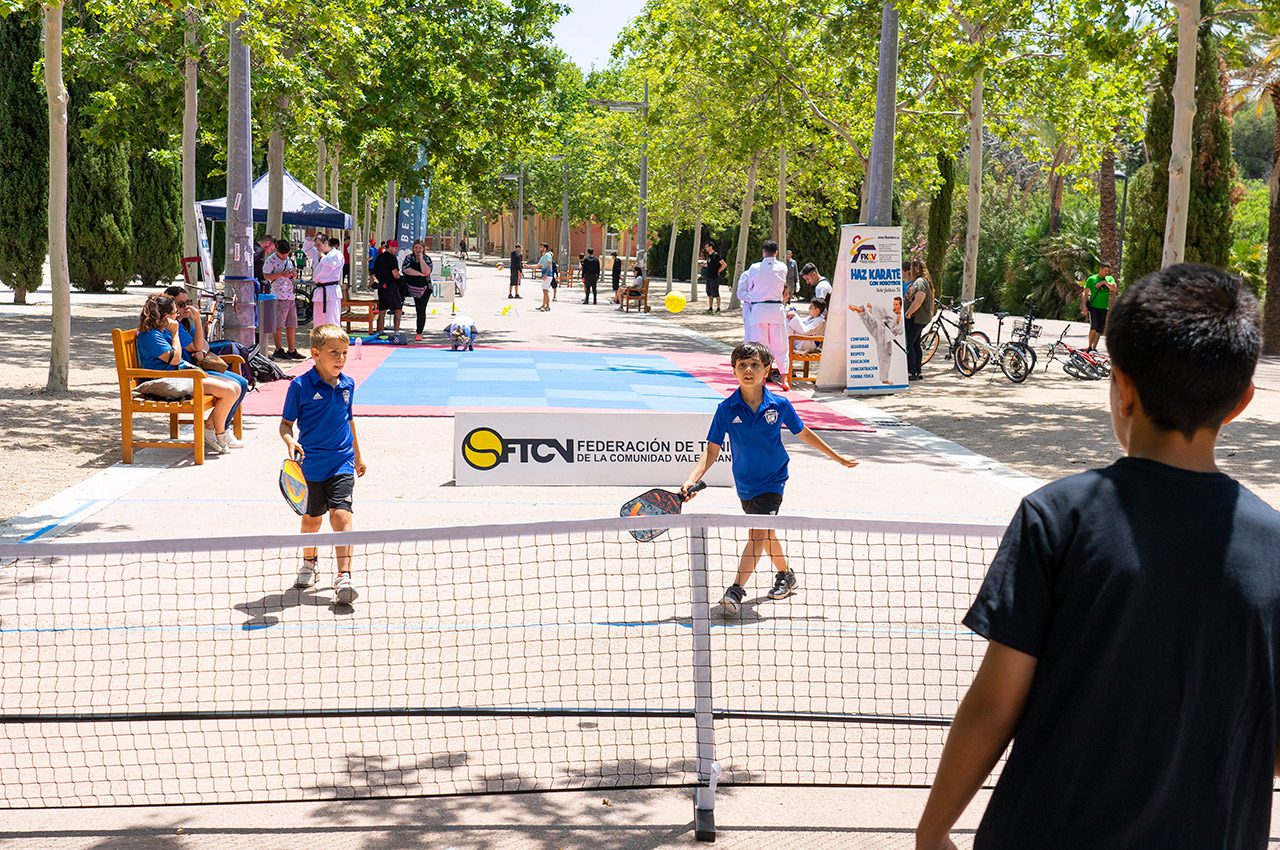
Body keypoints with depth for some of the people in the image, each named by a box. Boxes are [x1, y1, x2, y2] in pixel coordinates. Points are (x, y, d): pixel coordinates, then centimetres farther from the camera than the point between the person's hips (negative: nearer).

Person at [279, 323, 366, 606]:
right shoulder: (301, 385, -10)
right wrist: (290, 442, -26)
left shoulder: (347, 384, 3)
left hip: (342, 463, 2)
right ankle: (309, 563, 40)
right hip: (310, 464, -2)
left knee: (341, 515, -13)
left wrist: (357, 455, 26)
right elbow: (285, 423, -5)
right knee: (311, 518, 13)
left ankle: (343, 577, -16)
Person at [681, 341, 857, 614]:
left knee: (758, 534, -19)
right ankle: (786, 575, 44)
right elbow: (712, 450, -10)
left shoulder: (779, 405, -11)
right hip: (745, 483, 3)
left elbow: (803, 433, 6)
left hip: (772, 480, -3)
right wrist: (692, 479, -24)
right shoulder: (727, 409, -11)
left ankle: (736, 590, -19)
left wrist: (838, 457, 14)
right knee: (765, 532, 21)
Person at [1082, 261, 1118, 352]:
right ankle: (1089, 347, -13)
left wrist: (1105, 282, -14)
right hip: (1093, 307, -4)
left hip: (1103, 308, 4)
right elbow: (1085, 293, -1)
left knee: (1099, 330, 6)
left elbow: (1115, 289, -5)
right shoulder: (1092, 279, 0)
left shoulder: (1110, 279, 11)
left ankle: (1094, 348, 19)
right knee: (1094, 326, -21)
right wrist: (1084, 306, -12)